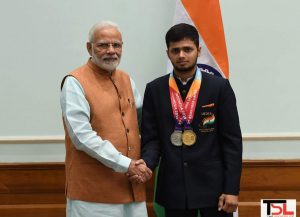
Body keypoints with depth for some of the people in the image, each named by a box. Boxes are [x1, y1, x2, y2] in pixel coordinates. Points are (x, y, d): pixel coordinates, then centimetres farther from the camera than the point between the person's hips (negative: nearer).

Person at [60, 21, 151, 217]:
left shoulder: (126, 79, 12)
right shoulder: (75, 83, -8)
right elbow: (82, 137, -17)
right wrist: (126, 164, -17)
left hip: (131, 186, 6)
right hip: (93, 190, -6)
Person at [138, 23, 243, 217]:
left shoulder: (219, 87, -2)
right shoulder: (155, 90, 3)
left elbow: (232, 141, -3)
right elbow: (151, 138, 4)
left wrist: (232, 189, -7)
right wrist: (146, 165, -17)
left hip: (213, 185, -1)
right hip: (174, 187, 2)